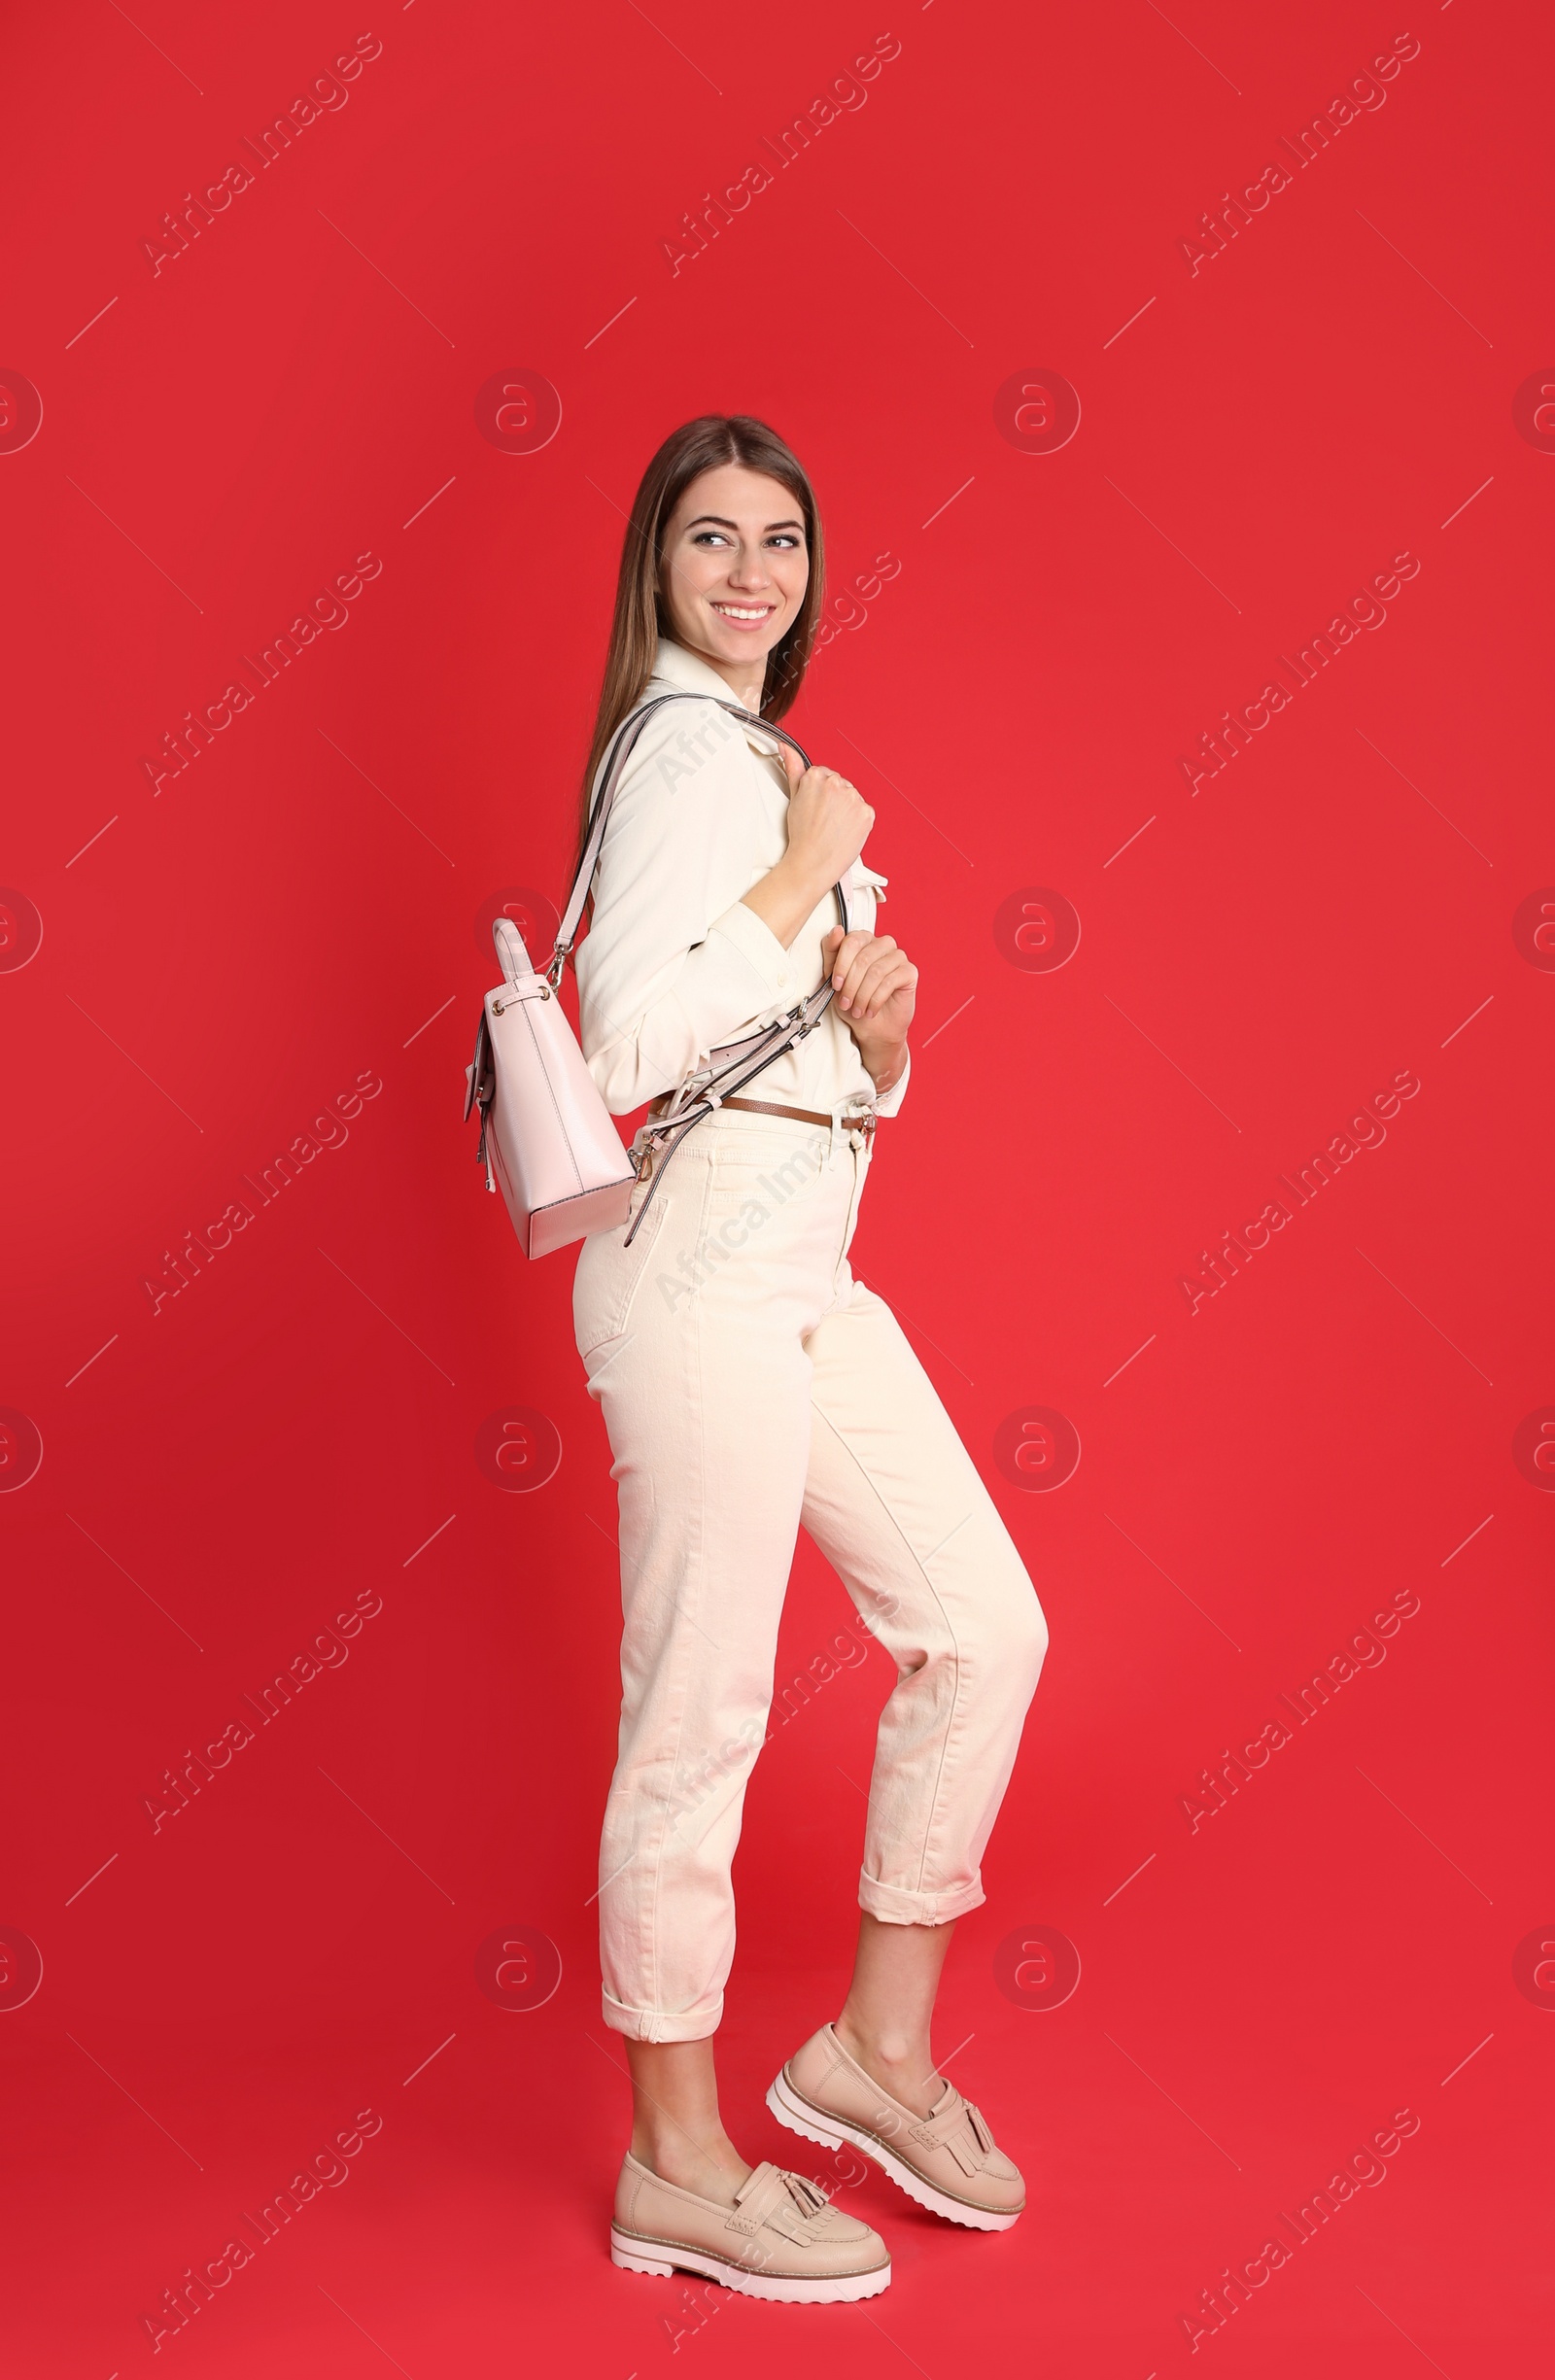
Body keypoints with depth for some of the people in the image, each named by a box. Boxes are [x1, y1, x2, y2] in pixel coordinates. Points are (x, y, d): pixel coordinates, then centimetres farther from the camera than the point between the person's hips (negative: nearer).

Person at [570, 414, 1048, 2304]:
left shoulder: (763, 761, 20)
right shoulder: (689, 748, -9)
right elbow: (627, 1044, -22)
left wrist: (876, 1019, -1)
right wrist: (809, 871, -14)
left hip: (808, 1271, 9)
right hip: (705, 1268, -9)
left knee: (981, 1625, 11)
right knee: (699, 1718, 0)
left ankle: (877, 2049, 25)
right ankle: (679, 2168, 16)